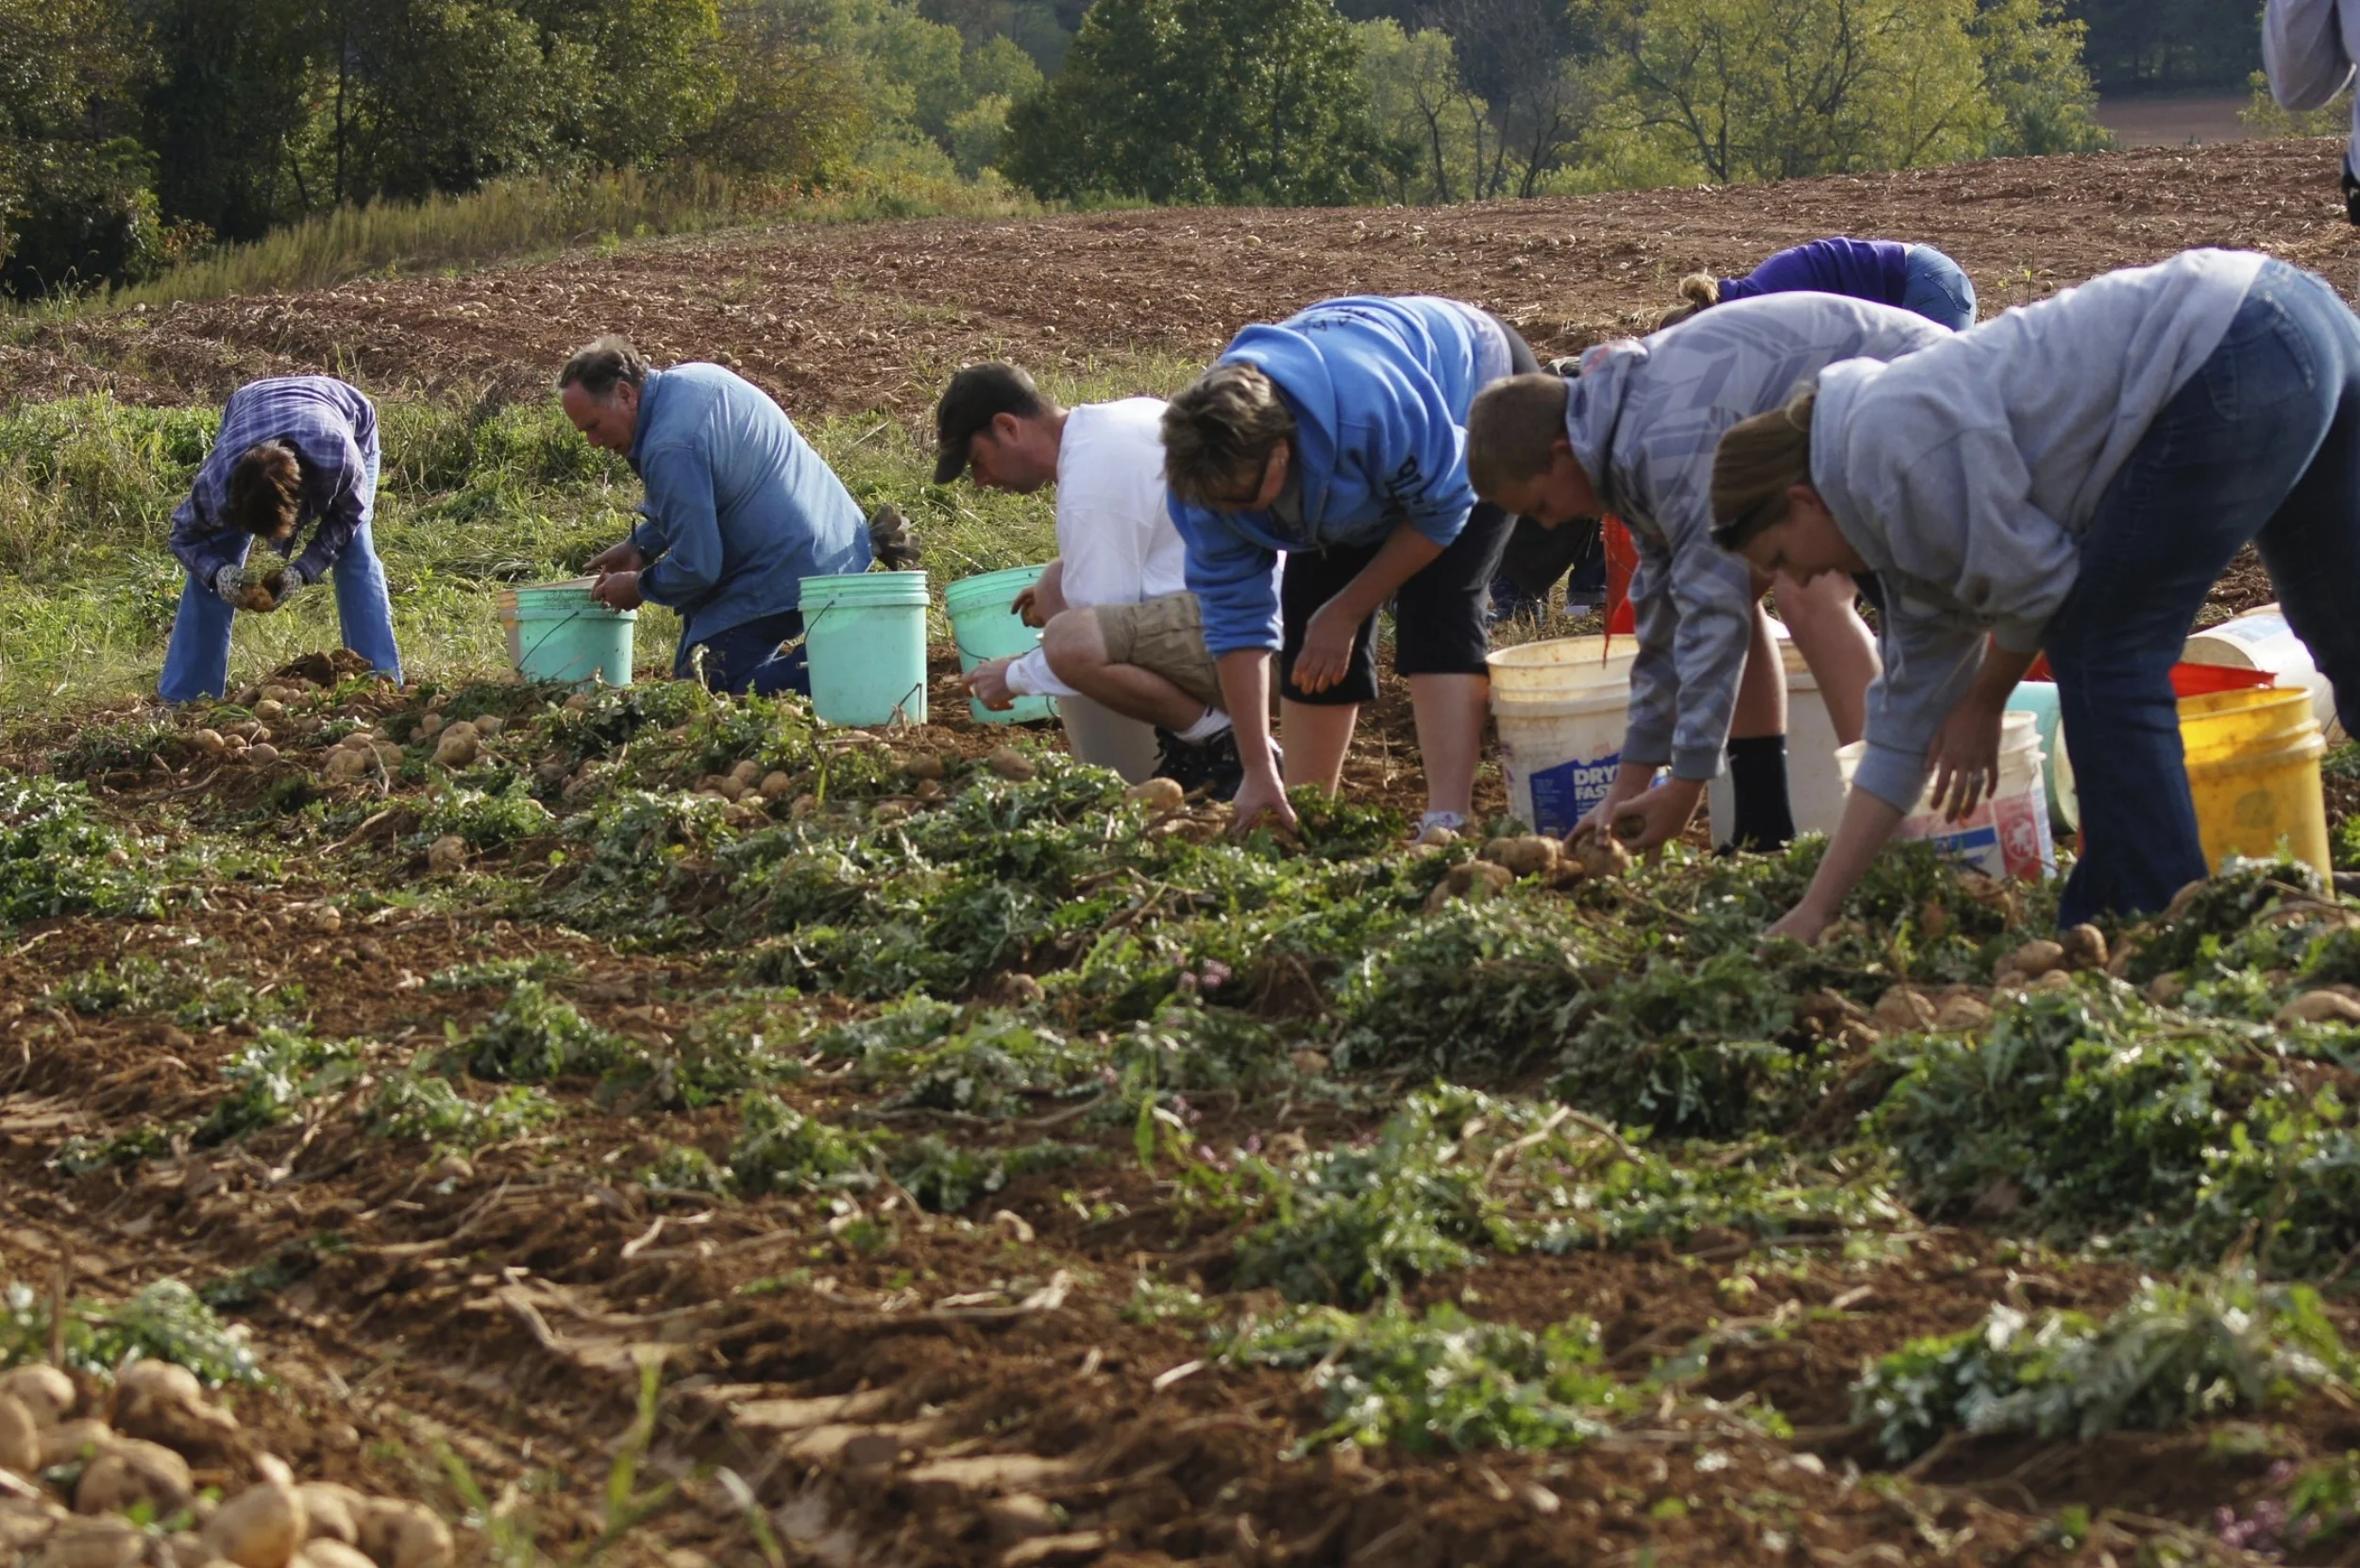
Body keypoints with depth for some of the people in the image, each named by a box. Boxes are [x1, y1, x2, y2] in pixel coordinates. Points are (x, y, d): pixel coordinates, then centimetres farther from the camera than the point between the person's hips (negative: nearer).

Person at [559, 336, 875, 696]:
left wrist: (640, 588, -2)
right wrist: (640, 545, 17)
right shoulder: (694, 379, 7)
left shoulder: (670, 447, -25)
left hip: (786, 574, -11)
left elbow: (695, 566, -22)